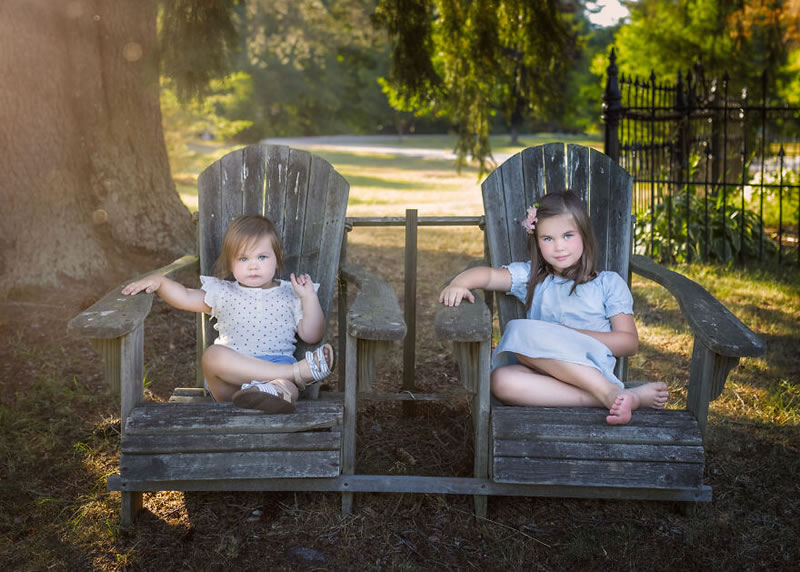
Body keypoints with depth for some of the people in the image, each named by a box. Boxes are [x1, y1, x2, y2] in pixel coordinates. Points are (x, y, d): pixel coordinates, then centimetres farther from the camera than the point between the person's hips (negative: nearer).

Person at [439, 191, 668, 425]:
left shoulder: (609, 283, 14)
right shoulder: (532, 278, 19)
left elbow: (629, 342, 6)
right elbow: (489, 274, 2)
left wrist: (573, 335, -7)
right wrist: (459, 283, -21)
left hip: (591, 368, -3)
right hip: (542, 371, 3)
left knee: (522, 332, -29)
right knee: (501, 381, -34)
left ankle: (611, 392, -36)